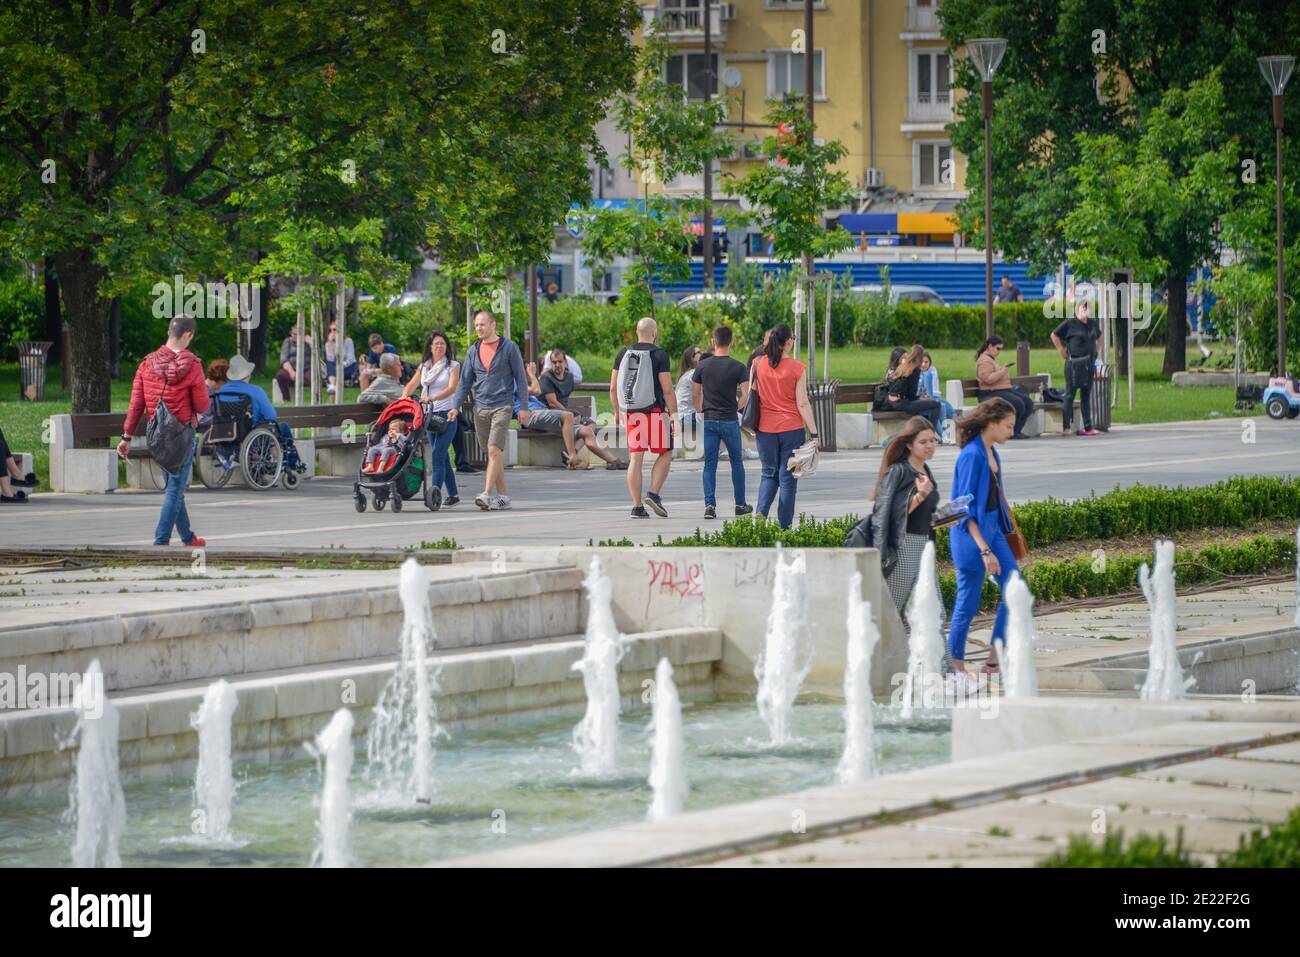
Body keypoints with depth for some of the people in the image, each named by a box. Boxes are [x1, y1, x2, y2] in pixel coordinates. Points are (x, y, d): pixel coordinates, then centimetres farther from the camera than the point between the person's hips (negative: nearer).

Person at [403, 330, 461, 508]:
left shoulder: (453, 366, 0)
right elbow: (412, 384, 6)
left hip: (448, 413, -6)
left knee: (437, 454, -18)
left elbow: (451, 388, -14)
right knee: (442, 457, 9)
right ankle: (453, 495, 16)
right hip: (431, 414, 6)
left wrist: (432, 398, -30)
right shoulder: (424, 367, 15)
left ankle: (436, 492, -23)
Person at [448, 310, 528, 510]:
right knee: (494, 454, 8)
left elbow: (520, 378, 0)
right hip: (480, 409, 5)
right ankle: (502, 496, 13)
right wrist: (456, 406, 4)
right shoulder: (474, 351, 12)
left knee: (494, 450, -17)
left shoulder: (509, 348, -1)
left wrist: (523, 407, -5)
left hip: (502, 407, -5)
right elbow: (465, 381, 15)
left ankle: (487, 493, -23)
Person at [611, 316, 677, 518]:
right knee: (665, 454, 11)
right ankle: (654, 494, -4)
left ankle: (637, 506, 3)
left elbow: (613, 388, 9)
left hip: (631, 413, 4)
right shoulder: (659, 356, -7)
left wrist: (617, 412, 20)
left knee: (635, 458, 5)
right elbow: (667, 390, -11)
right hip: (654, 411, -4)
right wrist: (674, 415, -5)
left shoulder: (623, 354, 7)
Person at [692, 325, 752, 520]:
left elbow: (695, 395, 4)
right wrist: (736, 408, 9)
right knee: (736, 462, 14)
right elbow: (745, 394, -9)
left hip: (709, 421, 1)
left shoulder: (703, 366, 0)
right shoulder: (738, 367, -6)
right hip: (730, 421, -1)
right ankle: (740, 504, 19)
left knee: (710, 465, 4)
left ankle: (709, 504, -7)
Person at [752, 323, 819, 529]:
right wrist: (813, 433, -5)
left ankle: (761, 512, -8)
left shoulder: (759, 364, -1)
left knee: (769, 474, 15)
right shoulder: (796, 367, -9)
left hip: (766, 429, 3)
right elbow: (803, 404, -10)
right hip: (791, 428, -3)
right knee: (787, 477, 5)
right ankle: (784, 526, 5)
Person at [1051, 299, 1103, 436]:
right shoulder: (1070, 324, -7)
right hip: (1074, 364, -6)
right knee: (1070, 395, -4)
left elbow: (1099, 336, 31)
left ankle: (1088, 427, 13)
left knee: (1086, 395, 9)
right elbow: (1054, 335, -2)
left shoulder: (1093, 324, 11)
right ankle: (1066, 427, -3)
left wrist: (1095, 350, 19)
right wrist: (1062, 351, -5)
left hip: (1089, 363, 6)